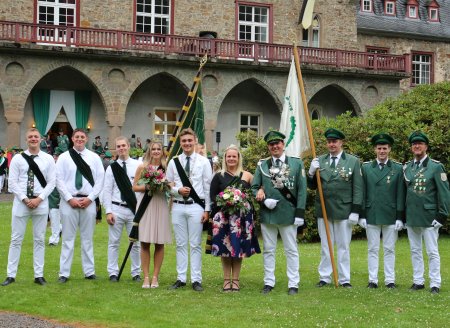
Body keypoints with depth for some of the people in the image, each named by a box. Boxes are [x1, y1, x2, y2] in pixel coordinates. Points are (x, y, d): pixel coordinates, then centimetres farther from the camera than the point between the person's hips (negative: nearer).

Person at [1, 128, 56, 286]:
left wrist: (39, 199, -11)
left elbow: (51, 182, 0)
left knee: (39, 240, 7)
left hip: (41, 203, 1)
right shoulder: (17, 159, 1)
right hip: (21, 202, -1)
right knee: (16, 239, 3)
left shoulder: (48, 159, 4)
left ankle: (39, 275, 12)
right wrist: (25, 199, -12)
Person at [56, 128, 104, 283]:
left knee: (87, 238, 8)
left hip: (88, 201, 1)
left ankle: (89, 271, 14)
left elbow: (100, 180, 2)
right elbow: (59, 180, -3)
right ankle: (64, 273, 5)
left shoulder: (94, 158, 5)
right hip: (69, 201, -1)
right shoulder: (64, 157, 1)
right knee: (68, 238, 1)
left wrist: (89, 198, -7)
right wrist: (70, 199, -10)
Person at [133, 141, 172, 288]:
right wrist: (147, 187, -12)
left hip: (161, 206, 1)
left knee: (159, 243, 2)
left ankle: (155, 277, 10)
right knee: (145, 243, -1)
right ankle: (146, 277, 5)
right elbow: (134, 187, 5)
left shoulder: (166, 168, 7)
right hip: (145, 205, -1)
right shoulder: (142, 167, 5)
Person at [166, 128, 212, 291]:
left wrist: (207, 209, -4)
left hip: (196, 206, -2)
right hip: (178, 206, 2)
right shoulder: (173, 162, 6)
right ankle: (181, 278, 14)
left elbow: (208, 187, 0)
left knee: (195, 245, 1)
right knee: (180, 244, 8)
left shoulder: (203, 162, 1)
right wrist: (178, 190, -12)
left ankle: (196, 280, 6)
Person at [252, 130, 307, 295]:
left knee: (291, 250, 4)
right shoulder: (262, 165, 7)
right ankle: (269, 282, 17)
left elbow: (302, 190, 0)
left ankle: (293, 284, 9)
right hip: (267, 214, 2)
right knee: (268, 250, 9)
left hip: (288, 214, -2)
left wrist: (299, 213, -6)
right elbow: (254, 187, 8)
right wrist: (264, 200, -11)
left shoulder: (297, 163, 2)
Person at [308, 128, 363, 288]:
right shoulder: (319, 161, 6)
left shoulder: (353, 161, -1)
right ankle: (325, 277, 17)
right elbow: (312, 186, 8)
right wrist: (311, 172, -11)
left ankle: (344, 279, 12)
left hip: (343, 210, -2)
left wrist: (355, 211, -9)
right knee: (325, 246, 10)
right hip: (323, 210, 3)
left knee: (343, 246, 5)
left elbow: (357, 189, -3)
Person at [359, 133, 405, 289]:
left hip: (391, 216, -1)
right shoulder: (366, 168, 5)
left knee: (389, 249, 5)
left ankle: (390, 280, 11)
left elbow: (400, 195, 2)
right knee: (372, 249, 5)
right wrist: (361, 216, -1)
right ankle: (373, 280, 10)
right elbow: (362, 194, 5)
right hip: (371, 216, 1)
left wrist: (400, 217, -4)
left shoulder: (398, 169, 3)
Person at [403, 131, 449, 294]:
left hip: (429, 217, -4)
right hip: (411, 217, 5)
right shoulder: (406, 168, 8)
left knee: (432, 252, -1)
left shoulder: (436, 167, -4)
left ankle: (435, 284, 4)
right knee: (415, 250, 10)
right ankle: (418, 281, 19)